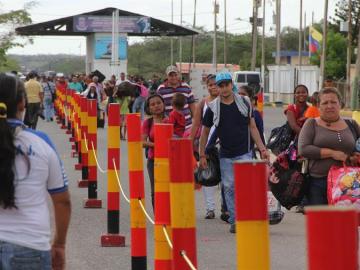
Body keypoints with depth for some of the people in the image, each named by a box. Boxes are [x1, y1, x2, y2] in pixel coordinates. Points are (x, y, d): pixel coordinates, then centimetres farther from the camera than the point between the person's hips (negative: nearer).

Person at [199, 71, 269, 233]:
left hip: (244, 153, -1)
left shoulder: (244, 103, 3)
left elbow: (252, 127, 8)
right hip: (225, 156, 1)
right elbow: (205, 132, 9)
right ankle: (234, 221, 13)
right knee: (229, 188, 4)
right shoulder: (213, 108, 1)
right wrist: (202, 155, 8)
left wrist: (262, 148, 2)